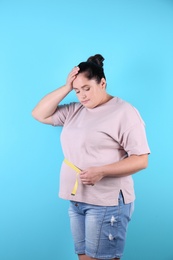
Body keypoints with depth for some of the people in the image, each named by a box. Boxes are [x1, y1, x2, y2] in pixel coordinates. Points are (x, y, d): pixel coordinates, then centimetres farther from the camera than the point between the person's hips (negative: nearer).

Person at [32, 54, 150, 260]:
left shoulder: (124, 112, -9)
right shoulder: (75, 110, 12)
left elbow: (141, 160, -12)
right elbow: (40, 114, 10)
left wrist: (101, 171, -24)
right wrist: (66, 87, 1)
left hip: (107, 203, -7)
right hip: (76, 200, 7)